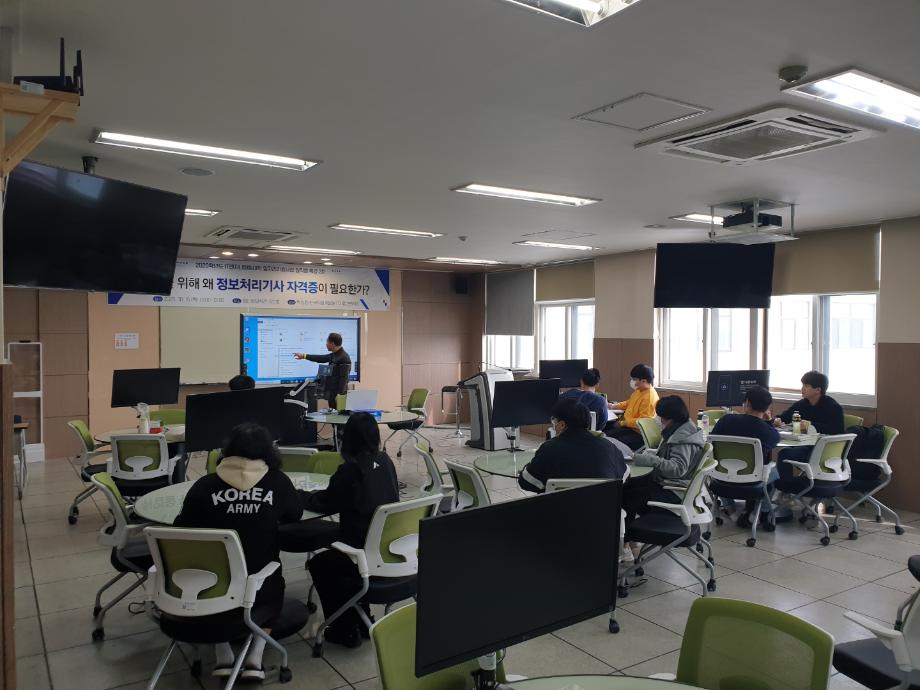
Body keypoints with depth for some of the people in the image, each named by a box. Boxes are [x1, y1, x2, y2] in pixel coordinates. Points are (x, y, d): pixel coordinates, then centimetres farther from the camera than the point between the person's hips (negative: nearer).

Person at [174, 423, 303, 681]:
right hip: (259, 588, 0)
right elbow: (295, 515, 11)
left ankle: (223, 656, 20)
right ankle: (255, 656, 16)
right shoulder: (278, 481, -5)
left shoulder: (204, 485, -6)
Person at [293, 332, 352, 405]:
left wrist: (340, 394, -25)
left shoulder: (344, 358, -18)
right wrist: (304, 356, 35)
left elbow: (344, 377, -22)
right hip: (332, 392, 10)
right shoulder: (334, 355, 12)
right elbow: (322, 358, 27)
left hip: (338, 393, -10)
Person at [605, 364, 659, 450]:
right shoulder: (639, 390, 9)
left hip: (638, 433, -11)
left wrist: (623, 423, -18)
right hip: (628, 425, 11)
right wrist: (613, 406, 14)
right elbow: (628, 403, 27)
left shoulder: (649, 397, -22)